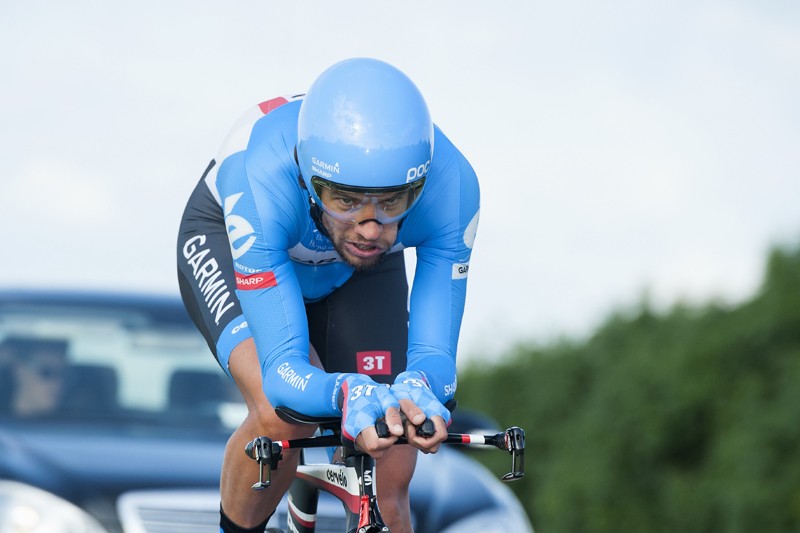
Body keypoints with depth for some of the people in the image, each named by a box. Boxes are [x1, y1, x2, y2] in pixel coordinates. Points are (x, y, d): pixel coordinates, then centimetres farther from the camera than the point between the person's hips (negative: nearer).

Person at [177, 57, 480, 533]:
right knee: (279, 414, -31)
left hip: (354, 273, 3)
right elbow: (283, 370, -43)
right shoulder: (262, 179, -44)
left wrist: (415, 391, -58)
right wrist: (351, 396, -65)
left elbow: (433, 354, -33)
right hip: (227, 243, -2)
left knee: (388, 479, -10)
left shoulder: (450, 185, -37)